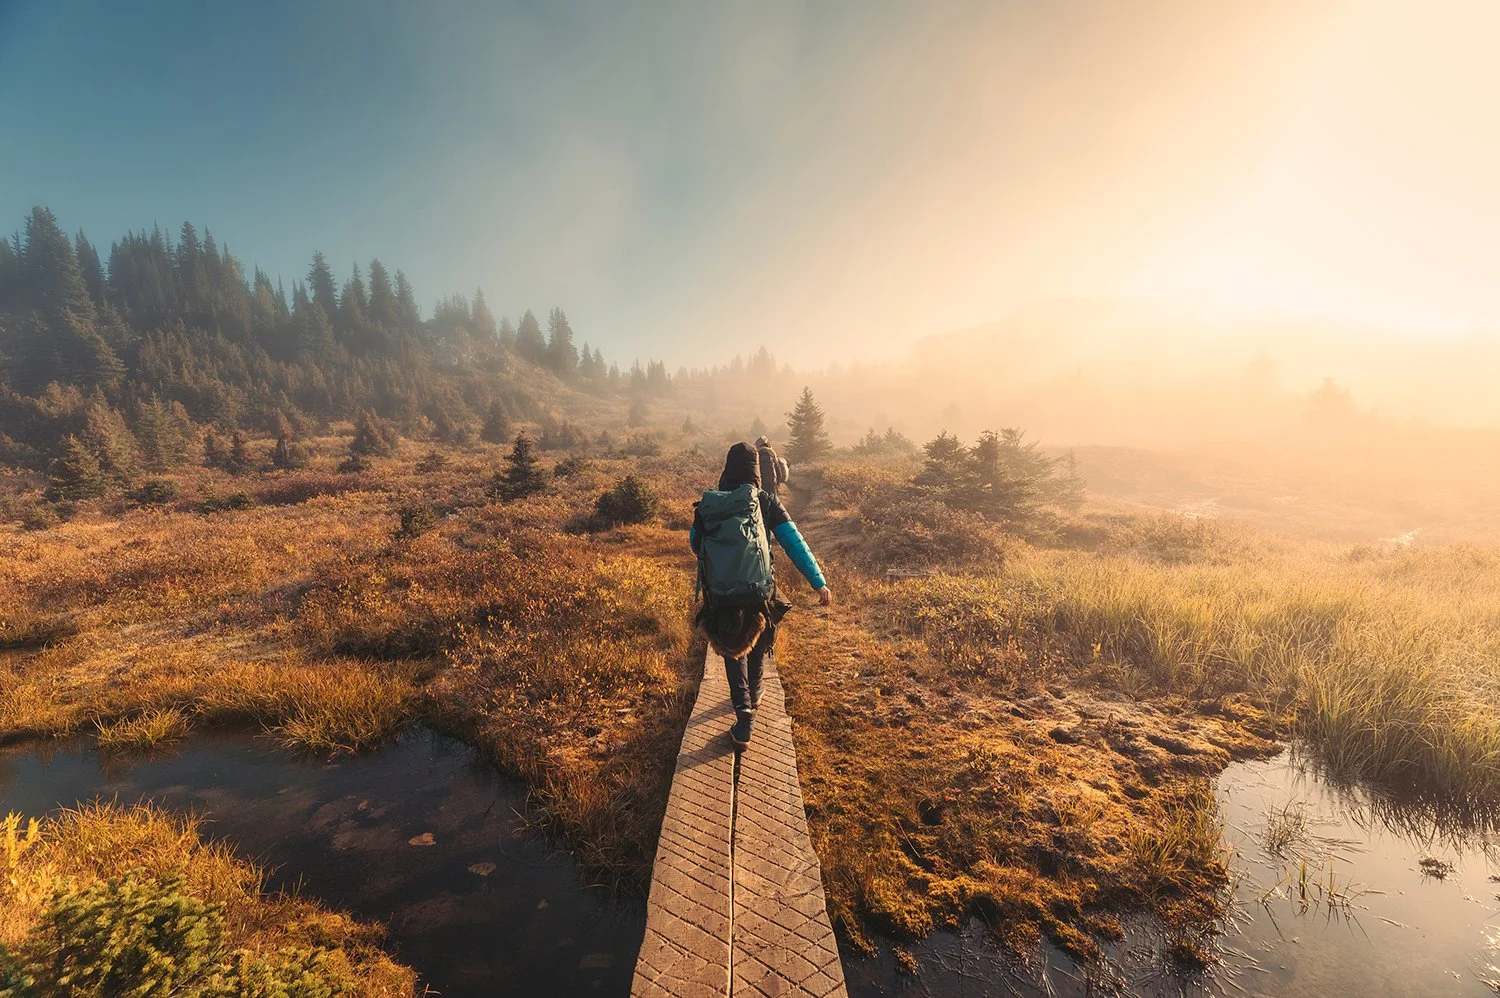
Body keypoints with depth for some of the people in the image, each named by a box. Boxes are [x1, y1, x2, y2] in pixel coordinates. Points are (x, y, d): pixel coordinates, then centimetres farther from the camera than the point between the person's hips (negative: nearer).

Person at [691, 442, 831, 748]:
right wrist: (819, 583, -12)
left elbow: (695, 544, 8)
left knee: (734, 650, 20)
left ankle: (744, 712, 6)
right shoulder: (766, 501, -9)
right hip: (760, 595, 0)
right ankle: (752, 697, 48)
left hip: (721, 596, 0)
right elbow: (795, 544, -14)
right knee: (758, 646, 27)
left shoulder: (708, 504, -5)